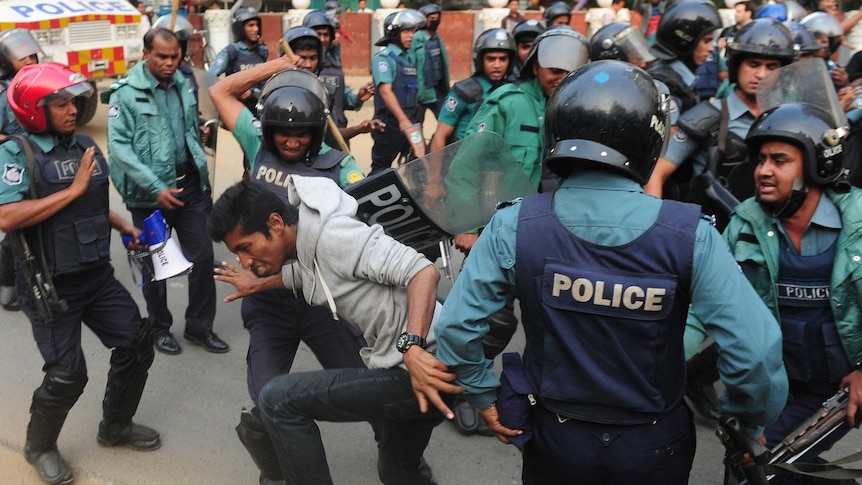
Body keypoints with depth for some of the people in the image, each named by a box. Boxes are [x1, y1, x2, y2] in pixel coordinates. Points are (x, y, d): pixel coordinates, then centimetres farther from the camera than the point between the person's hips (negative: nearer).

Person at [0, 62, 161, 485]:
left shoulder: (86, 146, 5)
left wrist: (124, 227, 5)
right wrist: (72, 190, -26)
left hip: (97, 276, 6)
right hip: (50, 287, -6)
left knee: (136, 344, 8)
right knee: (67, 375, -3)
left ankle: (116, 427, 31)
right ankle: (39, 447, 26)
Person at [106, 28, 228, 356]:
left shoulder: (183, 86, 7)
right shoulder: (126, 93, -10)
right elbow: (118, 147, -16)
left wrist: (203, 177, 14)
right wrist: (155, 188, -21)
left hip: (190, 185, 4)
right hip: (151, 192, -4)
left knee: (202, 257, 5)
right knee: (155, 264, 10)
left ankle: (200, 327, 20)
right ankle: (160, 328, 27)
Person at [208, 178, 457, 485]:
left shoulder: (331, 235, -18)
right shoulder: (306, 250, 11)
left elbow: (423, 271, -27)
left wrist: (412, 347, -38)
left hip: (420, 367, -10)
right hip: (404, 369, 11)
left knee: (278, 400, -10)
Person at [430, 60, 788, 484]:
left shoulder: (513, 227, -19)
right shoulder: (689, 235, -21)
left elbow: (456, 326, -16)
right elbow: (755, 349, -22)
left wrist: (485, 397, 2)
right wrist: (750, 422, -2)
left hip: (555, 439, 1)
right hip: (654, 447, 0)